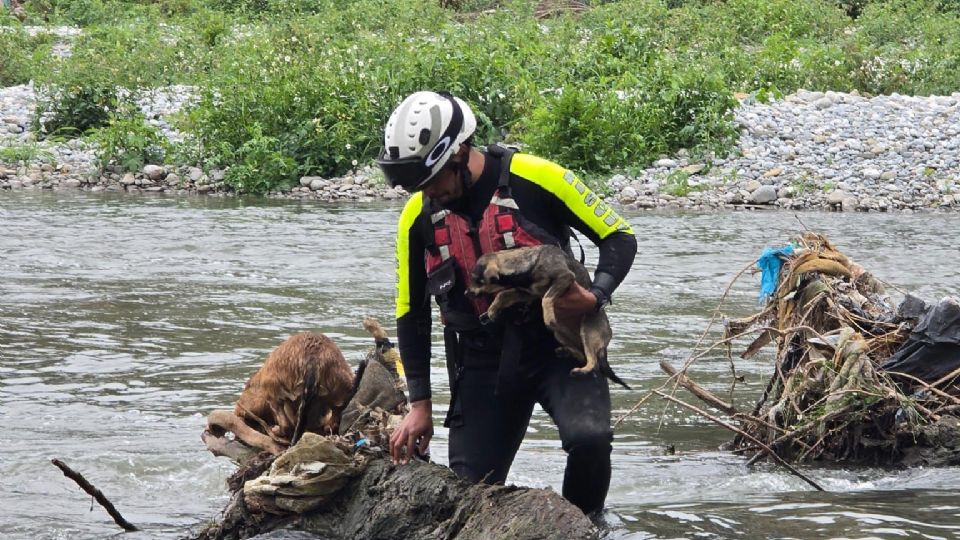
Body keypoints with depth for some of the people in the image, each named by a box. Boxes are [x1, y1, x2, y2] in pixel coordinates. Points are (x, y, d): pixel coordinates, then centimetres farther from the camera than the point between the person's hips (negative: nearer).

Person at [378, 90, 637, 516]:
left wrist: (596, 297, -23)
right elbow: (411, 315, 9)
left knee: (589, 437, -28)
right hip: (482, 361, 4)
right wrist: (420, 405, 6)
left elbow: (619, 237, -5)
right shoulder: (417, 217, -2)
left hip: (558, 342, -3)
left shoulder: (534, 179, -14)